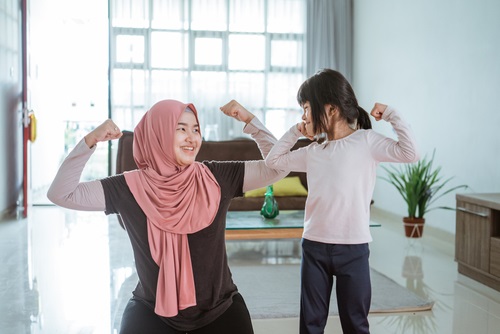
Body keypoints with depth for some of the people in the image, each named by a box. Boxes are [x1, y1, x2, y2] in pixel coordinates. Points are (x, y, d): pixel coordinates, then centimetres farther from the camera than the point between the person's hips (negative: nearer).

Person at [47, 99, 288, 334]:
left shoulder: (216, 178, -8)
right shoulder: (131, 187, -11)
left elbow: (278, 166, -6)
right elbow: (61, 194, -13)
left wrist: (249, 120, -13)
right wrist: (90, 141, -23)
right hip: (152, 311, -1)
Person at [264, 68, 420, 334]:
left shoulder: (366, 140, -5)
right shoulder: (312, 151, 9)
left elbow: (410, 154, -16)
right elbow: (273, 160, 19)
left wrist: (391, 114, -9)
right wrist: (294, 132, 10)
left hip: (353, 248, -4)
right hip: (314, 246, 4)